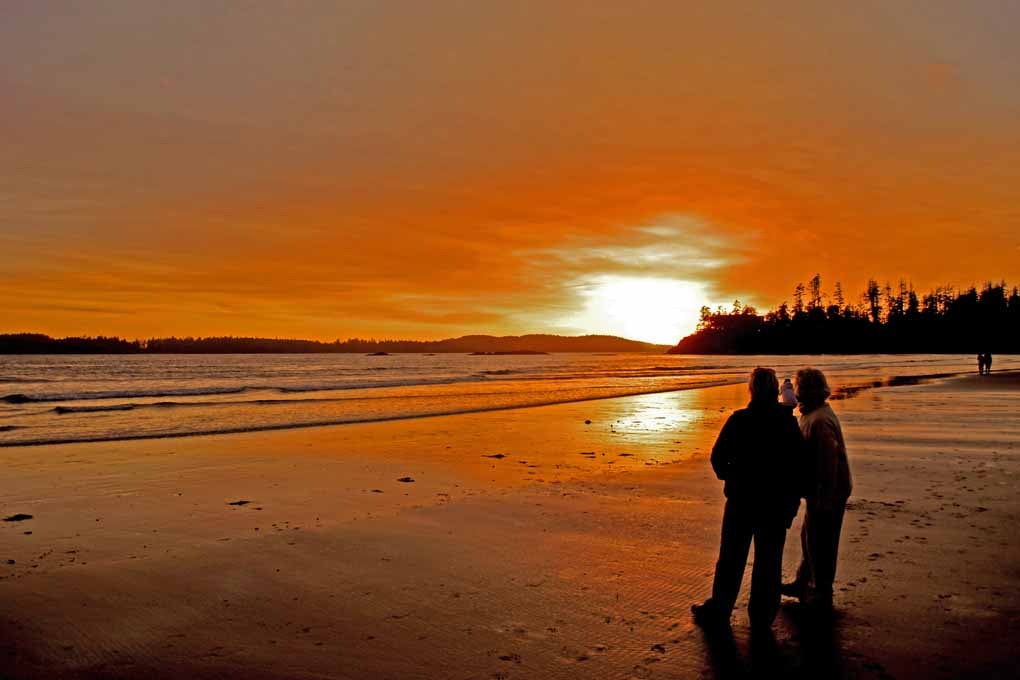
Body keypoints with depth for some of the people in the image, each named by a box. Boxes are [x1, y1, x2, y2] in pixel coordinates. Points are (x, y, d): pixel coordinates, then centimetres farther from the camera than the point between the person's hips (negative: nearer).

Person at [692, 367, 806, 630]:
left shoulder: (739, 420, -11)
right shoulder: (789, 423, -4)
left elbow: (718, 457, -9)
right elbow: (799, 466, 0)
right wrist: (792, 503, 8)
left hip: (741, 500, -2)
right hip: (777, 504, 2)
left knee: (731, 558, 10)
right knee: (768, 561, 12)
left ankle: (718, 610, 18)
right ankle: (762, 616, 19)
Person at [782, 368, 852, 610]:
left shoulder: (819, 420, -24)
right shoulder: (813, 414, 11)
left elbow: (829, 461, -28)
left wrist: (824, 499, -26)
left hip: (828, 492, -11)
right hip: (821, 490, 11)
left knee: (820, 543, 1)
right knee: (809, 537, 21)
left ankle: (822, 595, 14)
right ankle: (803, 583, 36)